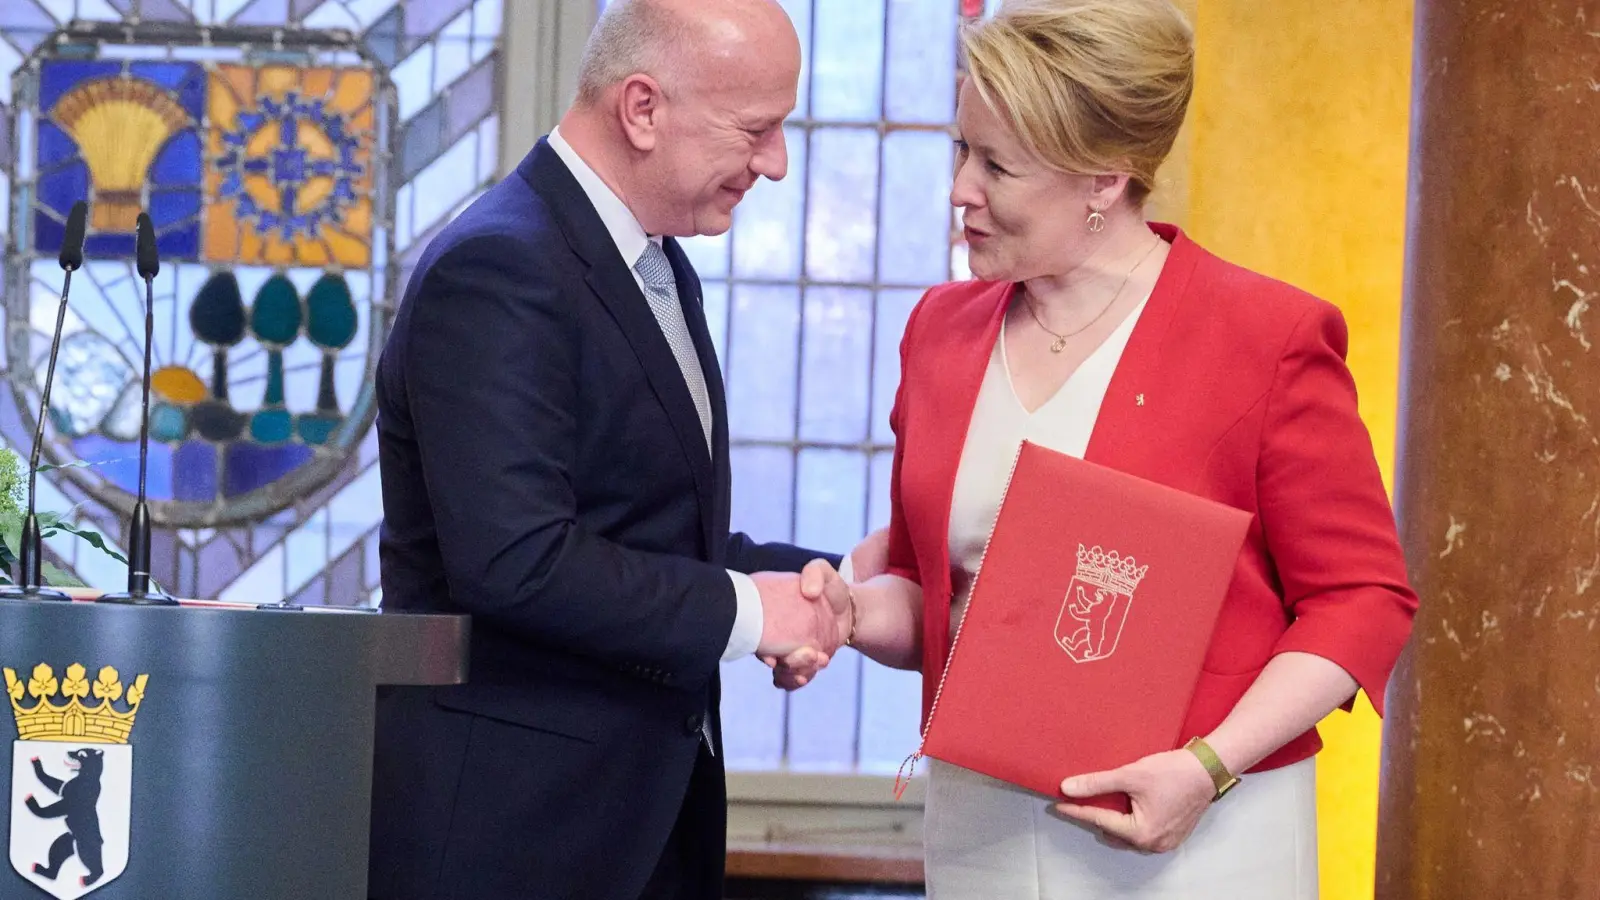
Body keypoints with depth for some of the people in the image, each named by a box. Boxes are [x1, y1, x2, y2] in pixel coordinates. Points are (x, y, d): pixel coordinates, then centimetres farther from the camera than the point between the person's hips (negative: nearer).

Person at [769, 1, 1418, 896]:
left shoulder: (1266, 336, -8)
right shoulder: (942, 329, 8)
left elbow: (1363, 598, -7)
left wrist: (1210, 765, -17)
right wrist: (843, 613, -6)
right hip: (978, 827, 5)